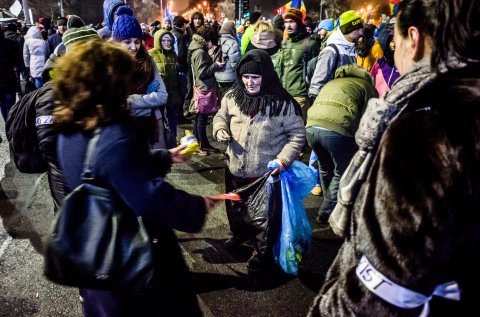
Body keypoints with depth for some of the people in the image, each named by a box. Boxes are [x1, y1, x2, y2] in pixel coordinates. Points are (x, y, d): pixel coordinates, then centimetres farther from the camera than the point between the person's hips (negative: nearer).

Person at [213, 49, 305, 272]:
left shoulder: (283, 103, -15)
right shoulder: (232, 97, -2)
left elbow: (297, 134, -8)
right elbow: (221, 116, 15)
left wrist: (284, 159, -20)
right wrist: (220, 129, -7)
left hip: (266, 172, -5)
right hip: (235, 168, 5)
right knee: (235, 207, 25)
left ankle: (264, 251, 35)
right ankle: (240, 234, 54)